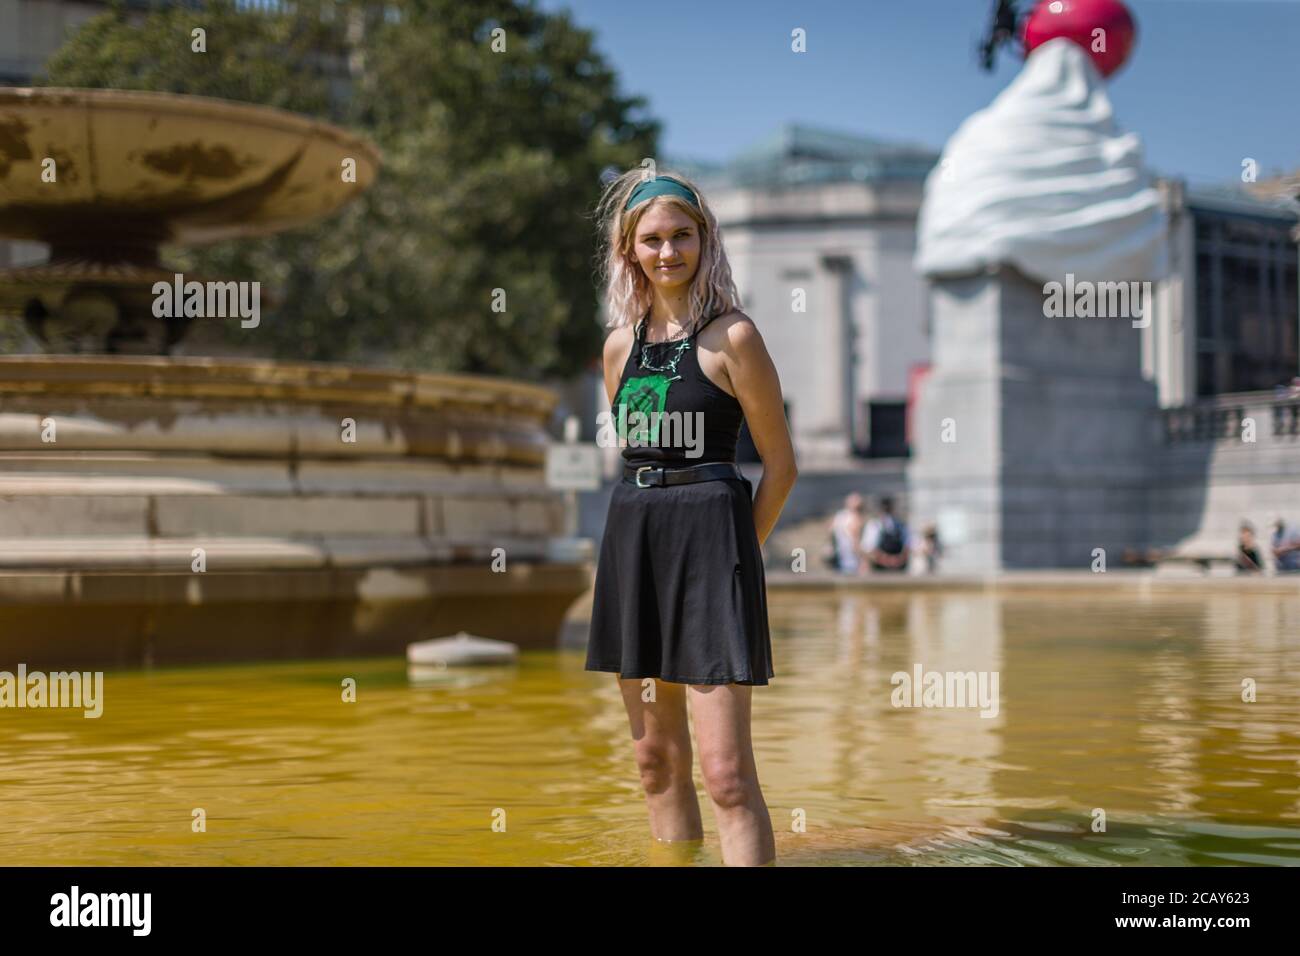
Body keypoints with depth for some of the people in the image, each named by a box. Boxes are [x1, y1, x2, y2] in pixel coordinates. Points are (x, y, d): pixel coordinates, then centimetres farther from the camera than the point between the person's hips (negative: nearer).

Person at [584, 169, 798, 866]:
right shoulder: (621, 344, 11)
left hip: (709, 534, -6)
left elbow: (780, 463, -3)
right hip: (631, 538, 6)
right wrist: (649, 537, 13)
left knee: (726, 773, -10)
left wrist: (734, 549, 0)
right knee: (657, 761, 12)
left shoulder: (732, 336, -5)